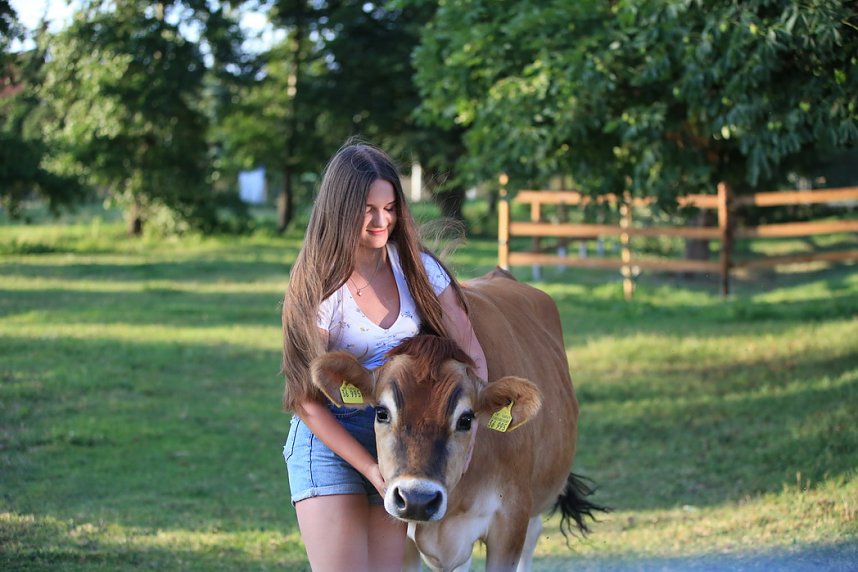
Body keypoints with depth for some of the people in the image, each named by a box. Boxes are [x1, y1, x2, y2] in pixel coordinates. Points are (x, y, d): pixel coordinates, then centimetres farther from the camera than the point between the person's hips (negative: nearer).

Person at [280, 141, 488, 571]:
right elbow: (308, 401, -11)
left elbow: (473, 355, -2)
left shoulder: (417, 268, -1)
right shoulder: (318, 288, -12)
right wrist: (373, 471, -17)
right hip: (330, 441, -4)